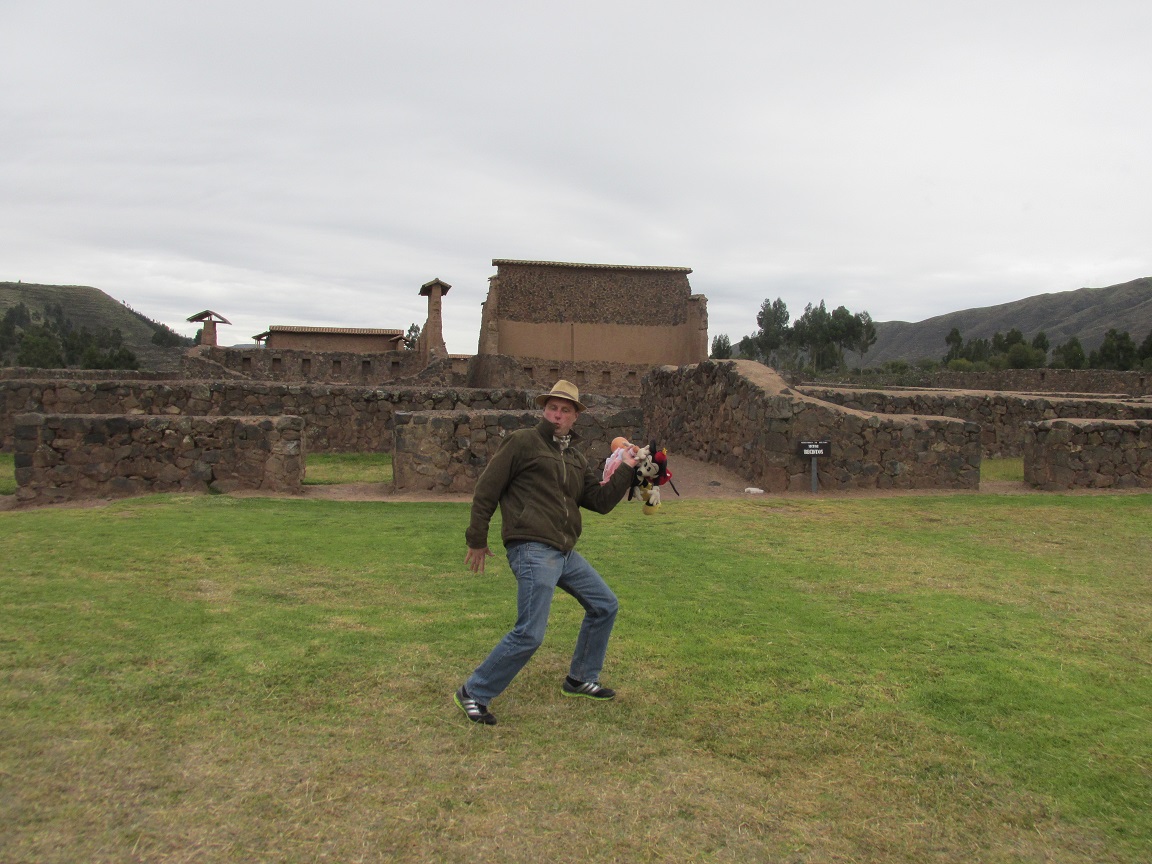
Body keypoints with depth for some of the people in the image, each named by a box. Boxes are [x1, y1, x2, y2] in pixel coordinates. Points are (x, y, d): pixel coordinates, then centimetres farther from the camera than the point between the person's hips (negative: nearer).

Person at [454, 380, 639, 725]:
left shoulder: (576, 460, 19)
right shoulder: (522, 442, -3)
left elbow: (601, 501, 14)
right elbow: (486, 489, -3)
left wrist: (627, 471, 4)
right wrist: (477, 540, -3)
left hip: (564, 553, 8)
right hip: (532, 551, -8)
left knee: (605, 606, 17)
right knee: (530, 634, -14)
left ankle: (581, 679, 32)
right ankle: (473, 694, 1)